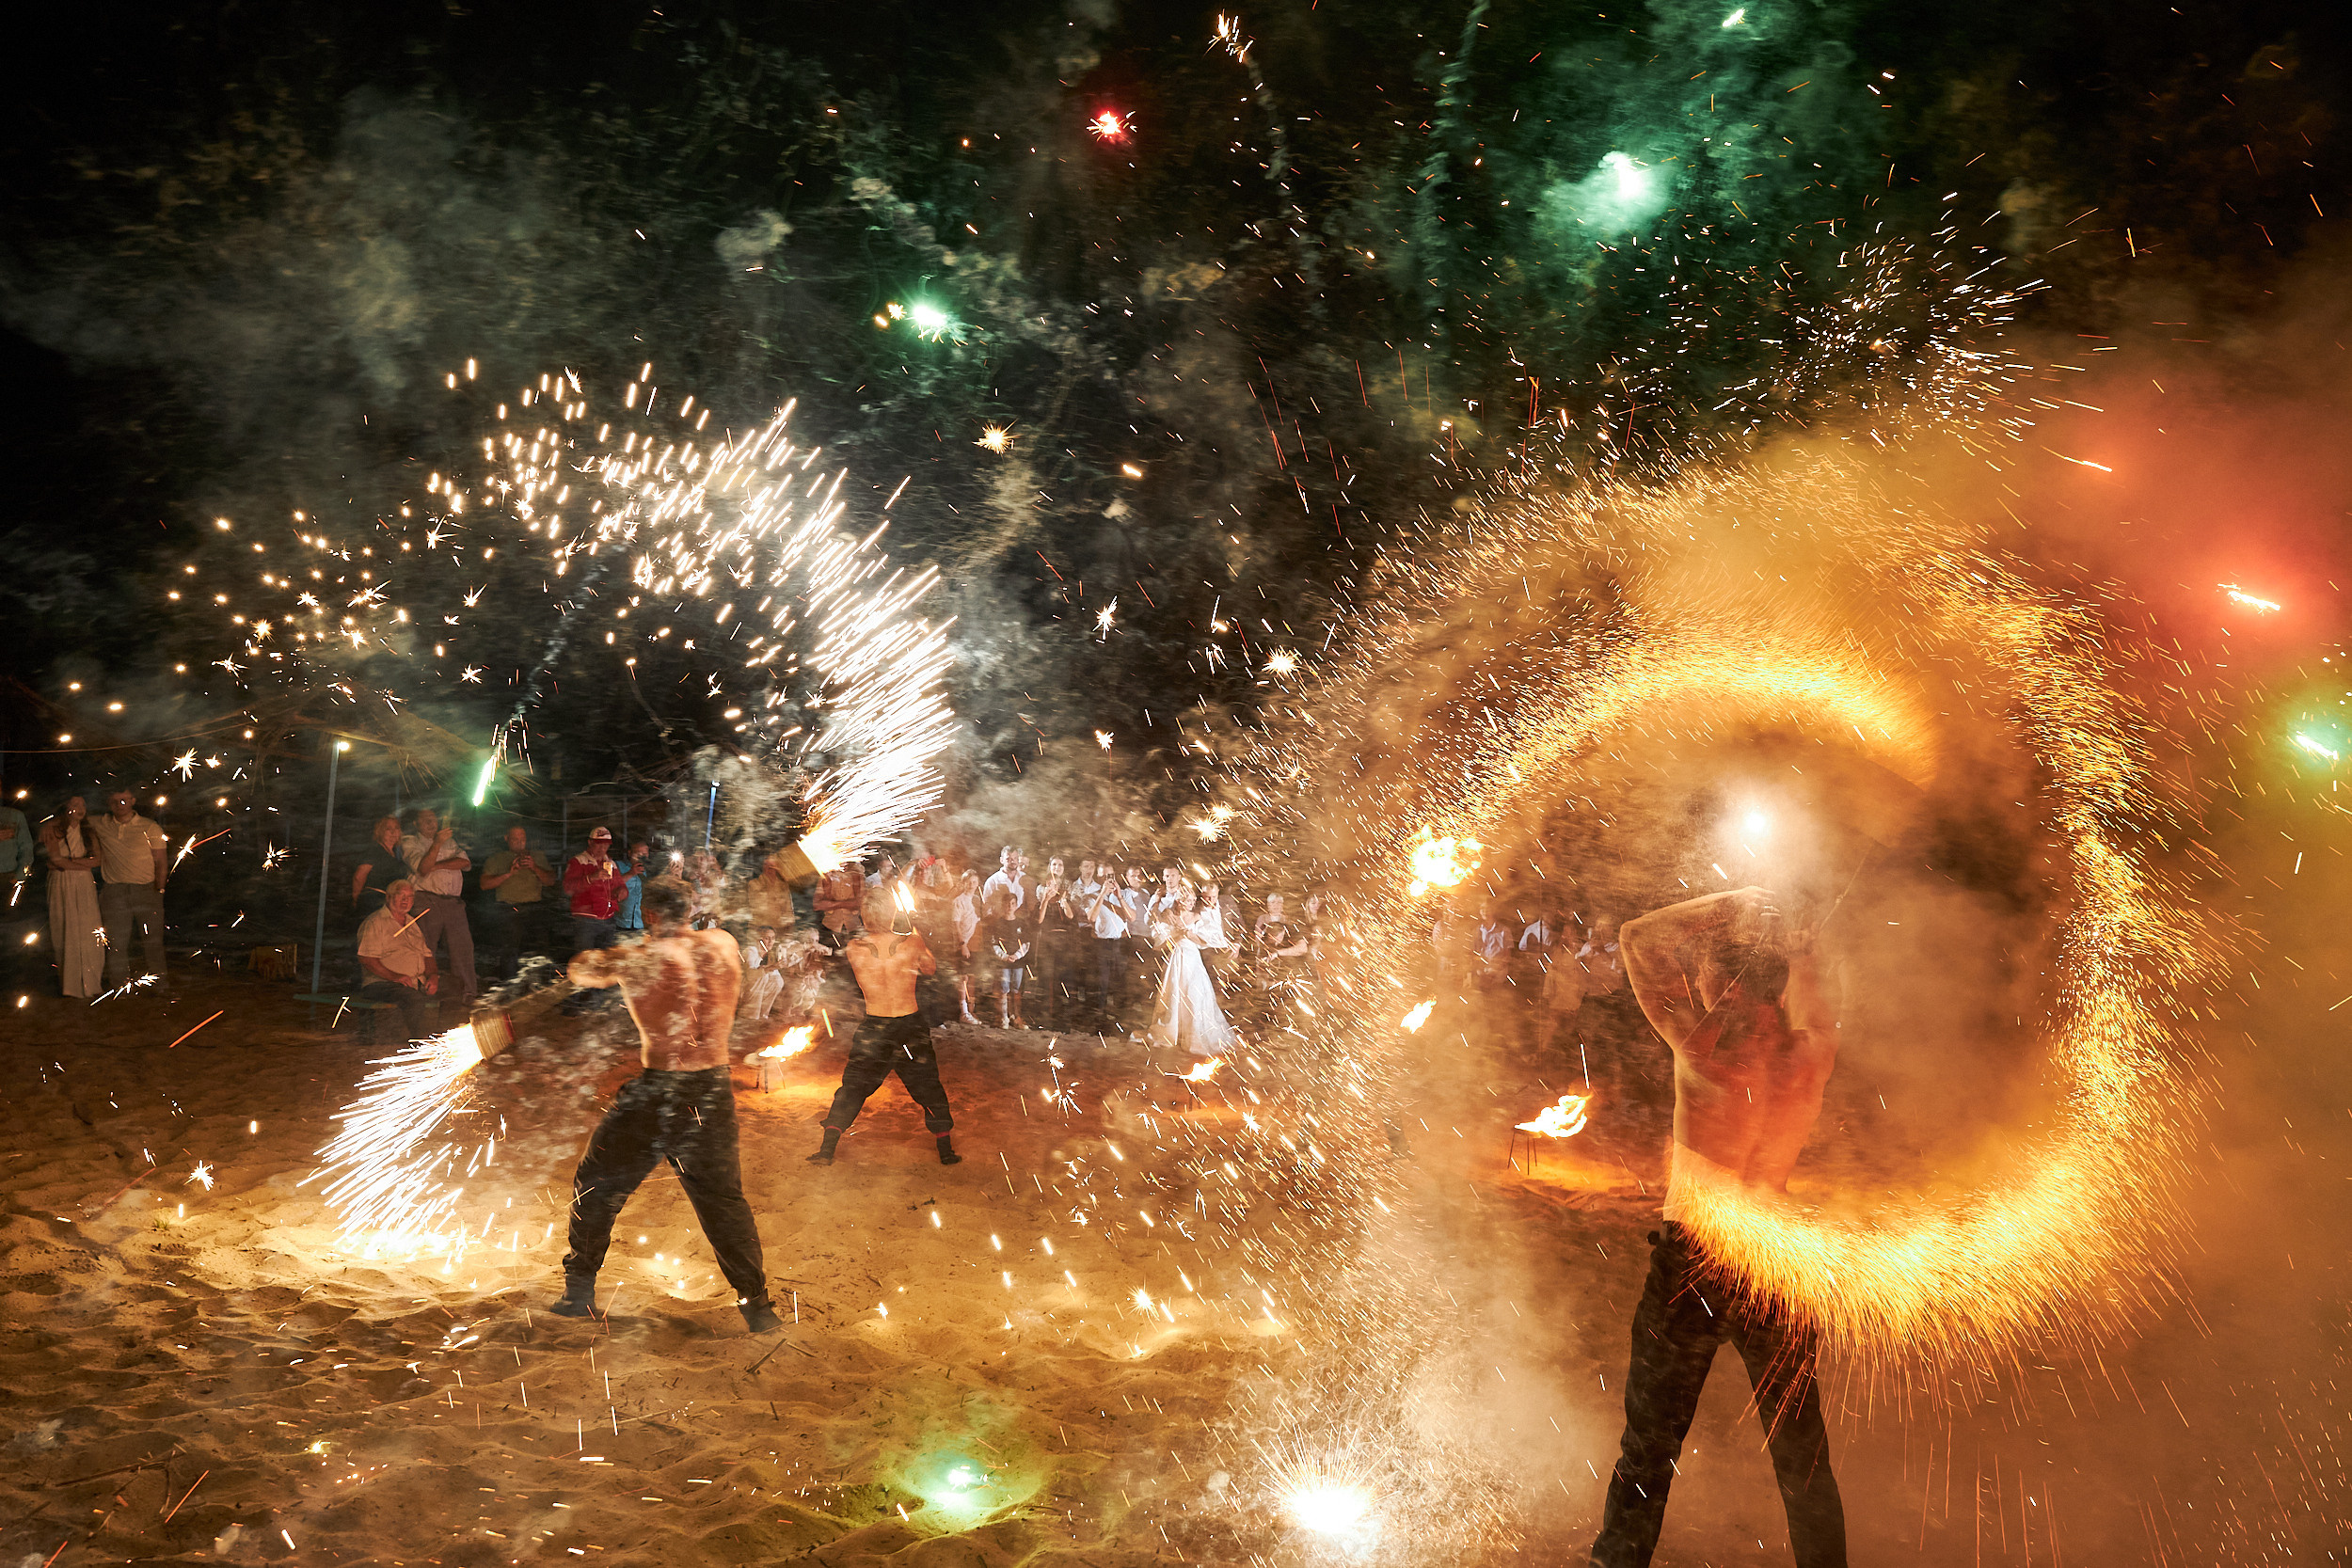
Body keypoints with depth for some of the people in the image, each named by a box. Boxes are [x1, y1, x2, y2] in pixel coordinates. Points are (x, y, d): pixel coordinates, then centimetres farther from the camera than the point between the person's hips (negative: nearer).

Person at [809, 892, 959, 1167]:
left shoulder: (853, 948, -10)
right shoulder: (912, 942, -11)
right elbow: (930, 968, 7)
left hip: (873, 1028, 0)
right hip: (911, 1024, 0)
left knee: (852, 1089, 14)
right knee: (929, 1089, 15)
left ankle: (828, 1149, 12)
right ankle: (946, 1151, 21)